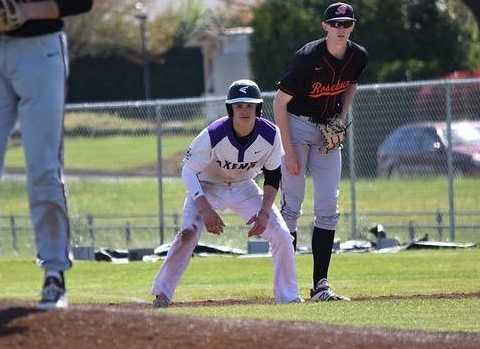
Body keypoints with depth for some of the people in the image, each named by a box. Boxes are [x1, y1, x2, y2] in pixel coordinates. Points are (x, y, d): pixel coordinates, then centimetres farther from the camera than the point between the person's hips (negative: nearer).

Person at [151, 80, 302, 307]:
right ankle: (162, 293, -14)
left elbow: (272, 176, -6)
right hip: (208, 186, -3)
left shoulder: (270, 135, -21)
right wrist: (206, 209, -31)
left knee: (282, 235, -8)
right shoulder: (213, 135, -31)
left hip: (244, 187, 3)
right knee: (189, 232, -27)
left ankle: (288, 297, 8)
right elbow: (189, 171, -21)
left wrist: (264, 212, -16)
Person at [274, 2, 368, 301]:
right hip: (297, 126, -5)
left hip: (329, 132, 5)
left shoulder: (358, 57, -6)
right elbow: (280, 102, -17)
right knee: (292, 206, -7)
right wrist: (288, 150, -19)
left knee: (328, 209, 0)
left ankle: (320, 285, 2)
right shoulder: (308, 57, -23)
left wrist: (342, 118, -1)